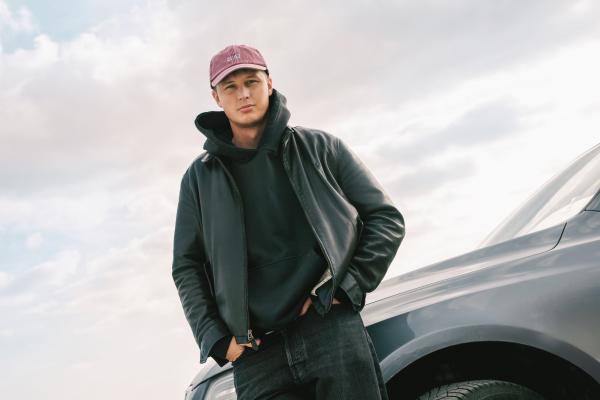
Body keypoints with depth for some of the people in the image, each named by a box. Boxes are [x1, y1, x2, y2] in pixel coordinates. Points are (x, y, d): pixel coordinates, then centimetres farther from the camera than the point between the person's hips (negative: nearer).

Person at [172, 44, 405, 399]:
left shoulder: (320, 148, 9)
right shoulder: (200, 178, 13)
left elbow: (386, 218, 9)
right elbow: (187, 267, 14)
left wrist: (347, 287, -3)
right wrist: (216, 338, 1)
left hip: (334, 332, -1)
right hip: (256, 355, 1)